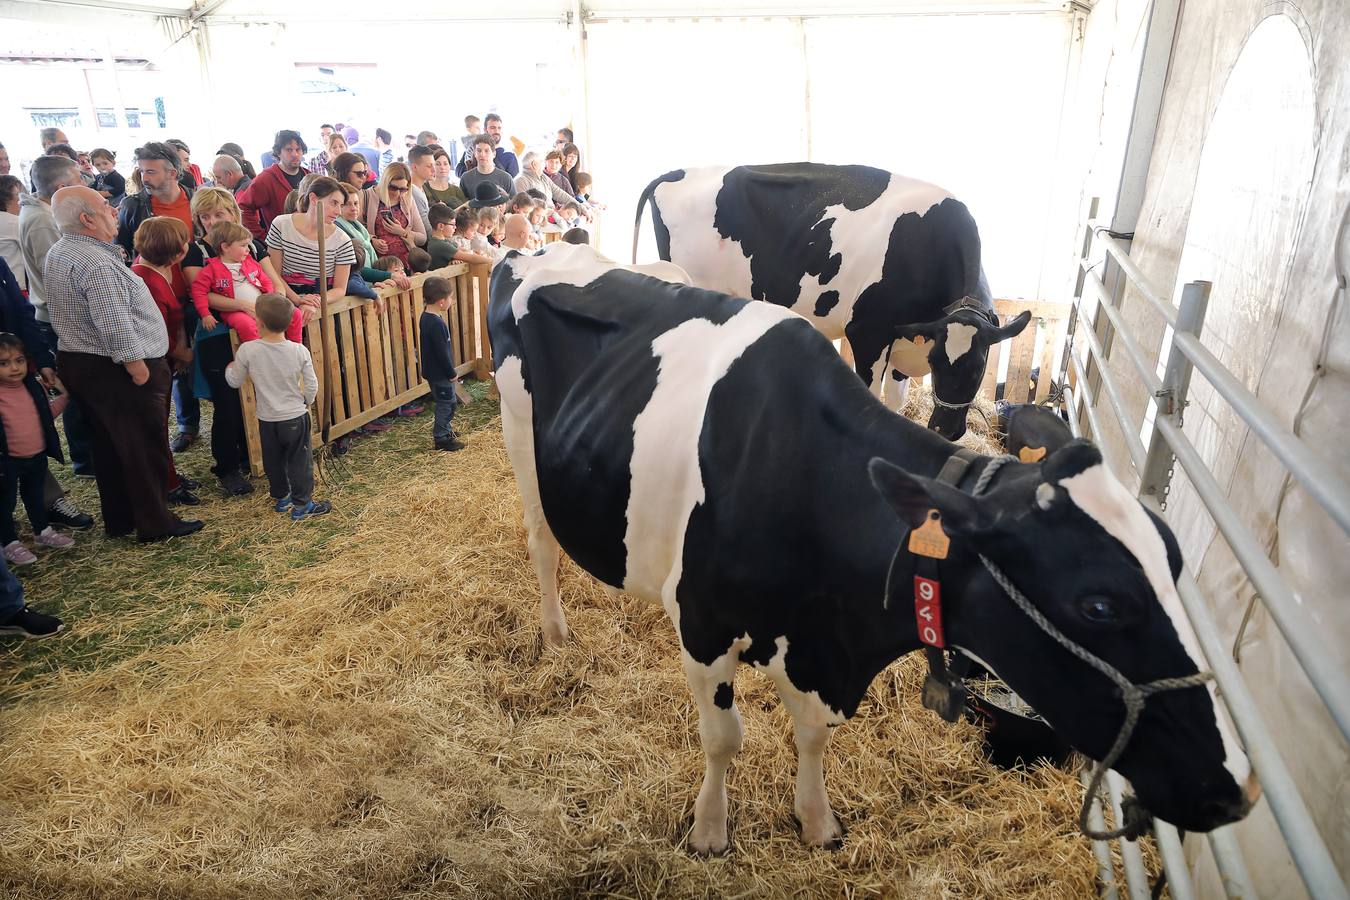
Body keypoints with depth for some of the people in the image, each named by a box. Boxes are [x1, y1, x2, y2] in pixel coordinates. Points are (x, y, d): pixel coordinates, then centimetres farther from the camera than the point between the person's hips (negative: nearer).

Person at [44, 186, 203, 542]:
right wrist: (141, 372, -20)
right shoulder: (96, 263, -23)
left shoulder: (57, 254, 10)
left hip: (77, 362, 10)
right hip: (115, 369, -10)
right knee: (145, 446, 2)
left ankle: (118, 519, 30)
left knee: (108, 446, 18)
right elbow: (116, 328, -27)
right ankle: (155, 522, 12)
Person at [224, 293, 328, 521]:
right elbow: (312, 386, -8)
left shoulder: (247, 351, -14)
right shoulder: (300, 351, -15)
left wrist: (230, 368, 22)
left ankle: (280, 498, 34)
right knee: (299, 461, 9)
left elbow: (235, 381, 0)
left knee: (273, 461, 19)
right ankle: (301, 504, 15)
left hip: (267, 419, 2)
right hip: (296, 417, -1)